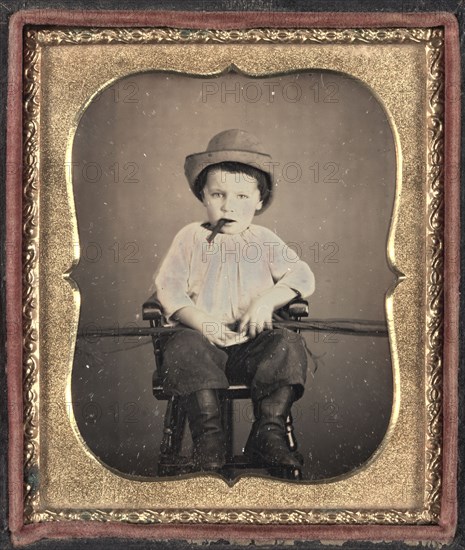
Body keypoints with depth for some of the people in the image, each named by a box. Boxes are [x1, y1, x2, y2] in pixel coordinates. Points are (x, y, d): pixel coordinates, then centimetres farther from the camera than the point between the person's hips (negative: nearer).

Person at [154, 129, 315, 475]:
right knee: (182, 345, -33)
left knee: (288, 344, -26)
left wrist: (267, 301, -16)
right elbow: (168, 288, 1)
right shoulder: (191, 238, 10)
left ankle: (269, 433, -24)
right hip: (204, 341, -1)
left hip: (252, 345, 1)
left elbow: (302, 278, 3)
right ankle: (209, 436, -32)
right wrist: (199, 320, -17)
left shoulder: (265, 241, 14)